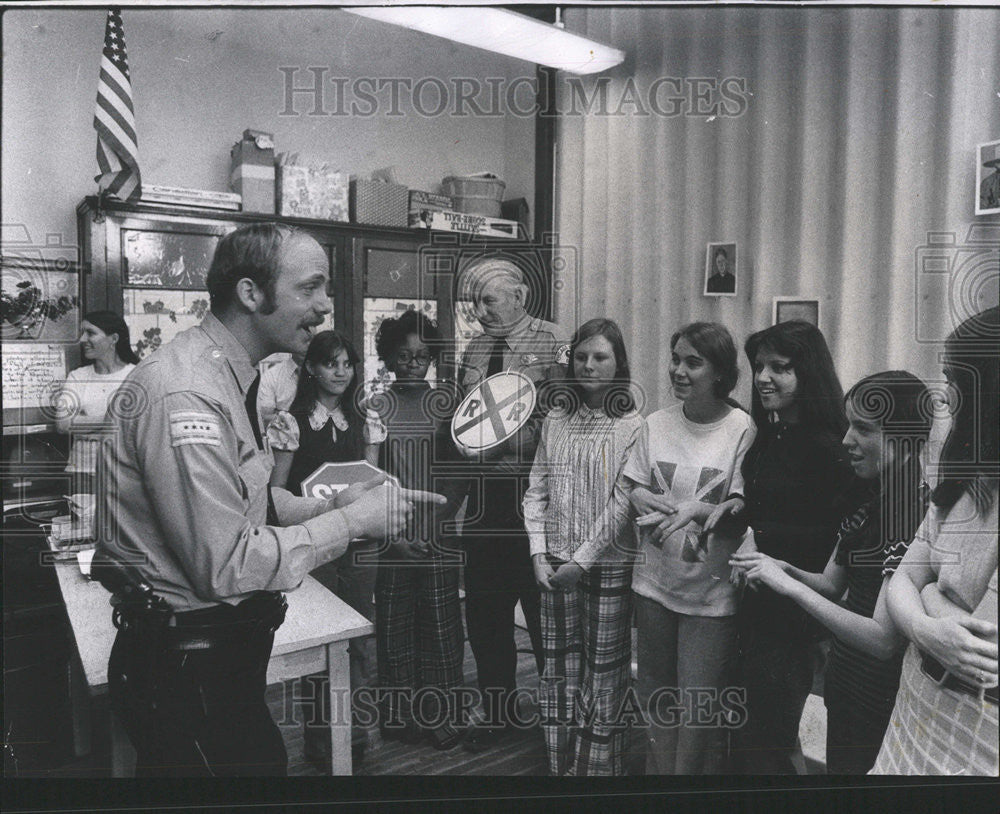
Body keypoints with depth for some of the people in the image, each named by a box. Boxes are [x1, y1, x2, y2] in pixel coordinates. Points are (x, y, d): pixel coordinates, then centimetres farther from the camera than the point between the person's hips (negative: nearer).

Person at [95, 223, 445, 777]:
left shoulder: (229, 377, 8)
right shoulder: (186, 396, -25)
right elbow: (225, 566, -27)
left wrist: (329, 503, -2)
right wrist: (350, 522, -19)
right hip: (187, 668, -9)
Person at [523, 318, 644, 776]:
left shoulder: (633, 427, -5)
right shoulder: (554, 424, 8)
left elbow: (622, 502, -10)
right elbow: (536, 491, 8)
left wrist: (583, 559, -12)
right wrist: (539, 554, -1)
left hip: (608, 566, -3)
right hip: (556, 567, 4)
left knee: (605, 675, 4)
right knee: (559, 672, 11)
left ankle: (601, 767, 20)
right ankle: (560, 765, 25)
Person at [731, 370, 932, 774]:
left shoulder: (917, 518, -24)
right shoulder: (870, 505, 3)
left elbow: (883, 640, -27)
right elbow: (832, 585, 9)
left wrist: (788, 585, -26)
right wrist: (784, 569, -10)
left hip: (880, 707, -7)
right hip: (844, 686, 7)